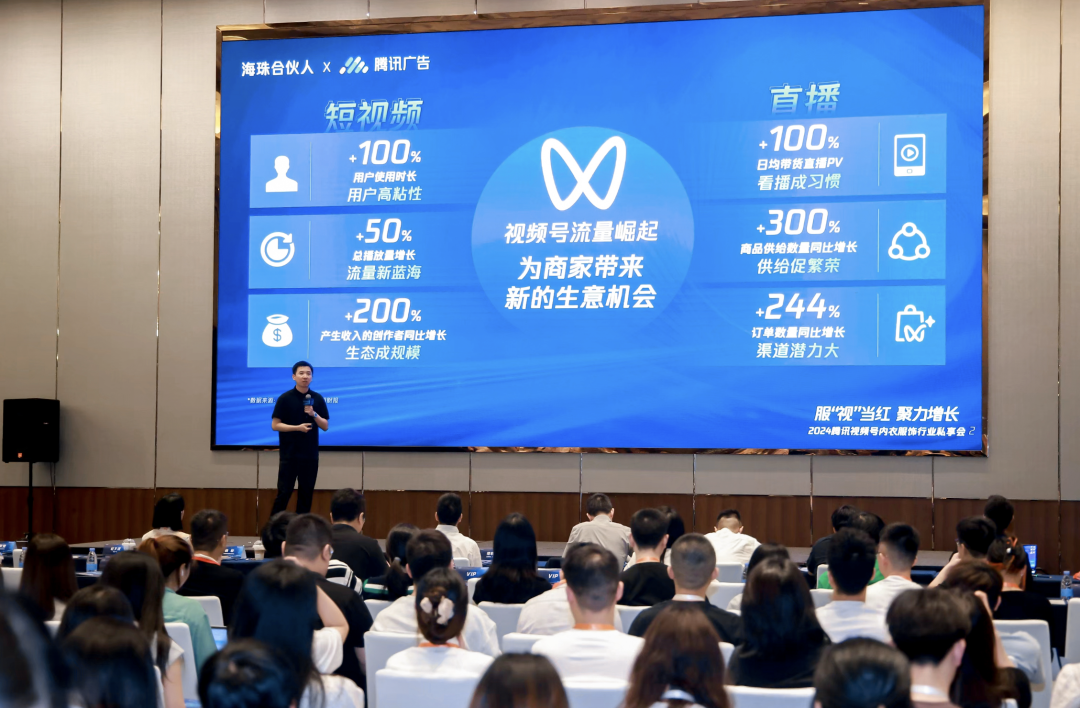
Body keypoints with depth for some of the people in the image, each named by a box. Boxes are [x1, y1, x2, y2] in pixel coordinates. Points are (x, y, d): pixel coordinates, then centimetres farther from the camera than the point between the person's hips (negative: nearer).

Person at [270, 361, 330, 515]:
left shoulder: (317, 398, 5)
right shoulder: (285, 398, -3)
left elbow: (325, 427, 6)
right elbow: (275, 425, -5)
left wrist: (314, 414, -13)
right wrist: (297, 427, -16)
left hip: (310, 455, 3)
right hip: (289, 454, -3)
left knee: (306, 494, 6)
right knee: (284, 493, -3)